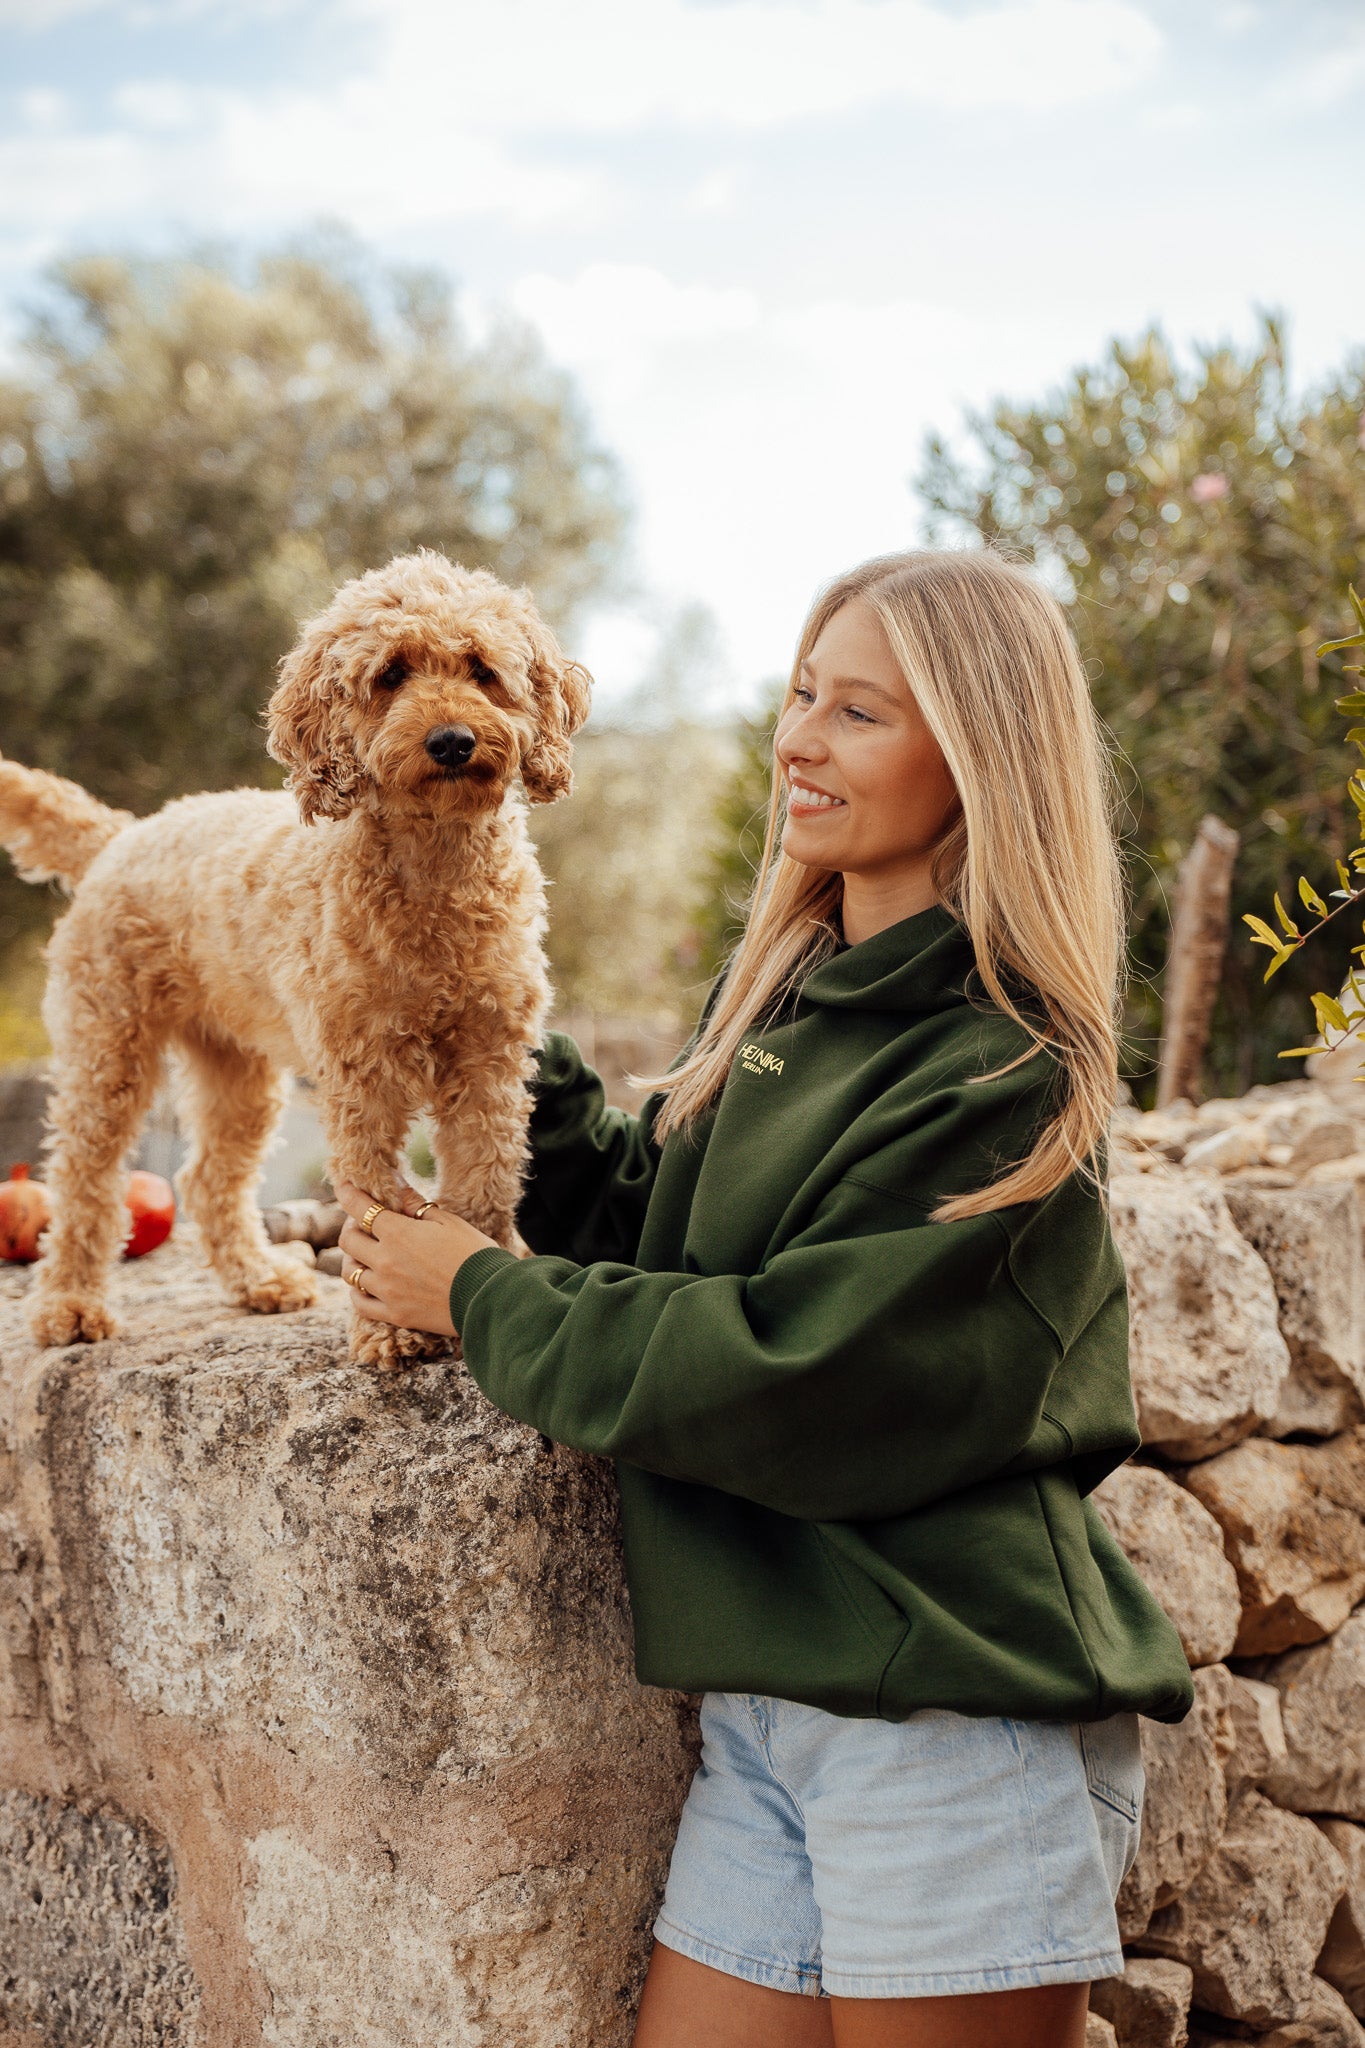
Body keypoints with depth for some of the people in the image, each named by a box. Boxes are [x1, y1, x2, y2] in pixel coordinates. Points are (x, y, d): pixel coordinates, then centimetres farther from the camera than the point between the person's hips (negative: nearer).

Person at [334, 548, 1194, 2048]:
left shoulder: (1000, 1080, -16)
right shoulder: (782, 997, 9)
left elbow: (783, 1377, -19)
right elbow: (644, 1223, 15)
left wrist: (483, 1299, -8)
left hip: (958, 1732, -7)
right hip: (764, 1721, 7)